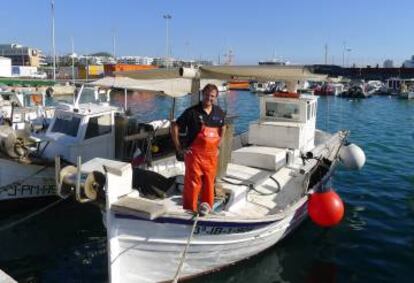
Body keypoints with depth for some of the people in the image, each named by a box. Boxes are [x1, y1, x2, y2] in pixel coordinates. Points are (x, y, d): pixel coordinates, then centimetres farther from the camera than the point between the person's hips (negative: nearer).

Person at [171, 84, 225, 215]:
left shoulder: (219, 112, 6)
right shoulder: (192, 112, -10)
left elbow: (222, 128, 25)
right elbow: (175, 127, -7)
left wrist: (218, 146, 17)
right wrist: (179, 148, -9)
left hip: (211, 155, 4)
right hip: (194, 154, -4)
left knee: (209, 183, 11)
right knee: (192, 184, -1)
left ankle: (206, 207, 27)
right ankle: (190, 211, 12)